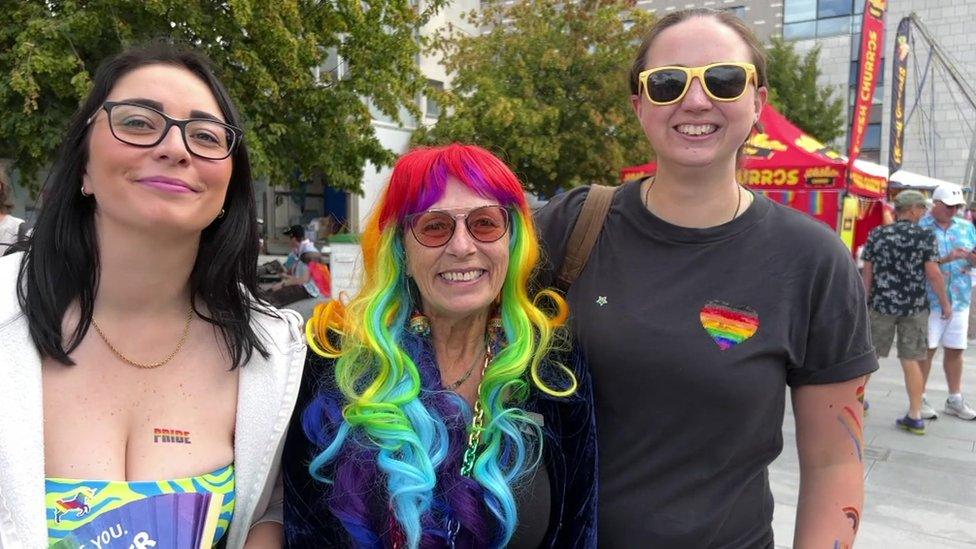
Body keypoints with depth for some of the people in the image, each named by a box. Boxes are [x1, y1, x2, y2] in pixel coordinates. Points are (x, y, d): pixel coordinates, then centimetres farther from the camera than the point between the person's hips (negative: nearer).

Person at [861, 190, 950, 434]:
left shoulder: (876, 234, 0)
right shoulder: (925, 236, -6)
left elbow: (867, 272, 1)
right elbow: (933, 273, -9)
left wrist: (865, 301, 11)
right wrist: (945, 304, 2)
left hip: (881, 304, 1)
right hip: (915, 307, -1)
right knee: (911, 361, 5)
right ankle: (915, 416, 10)